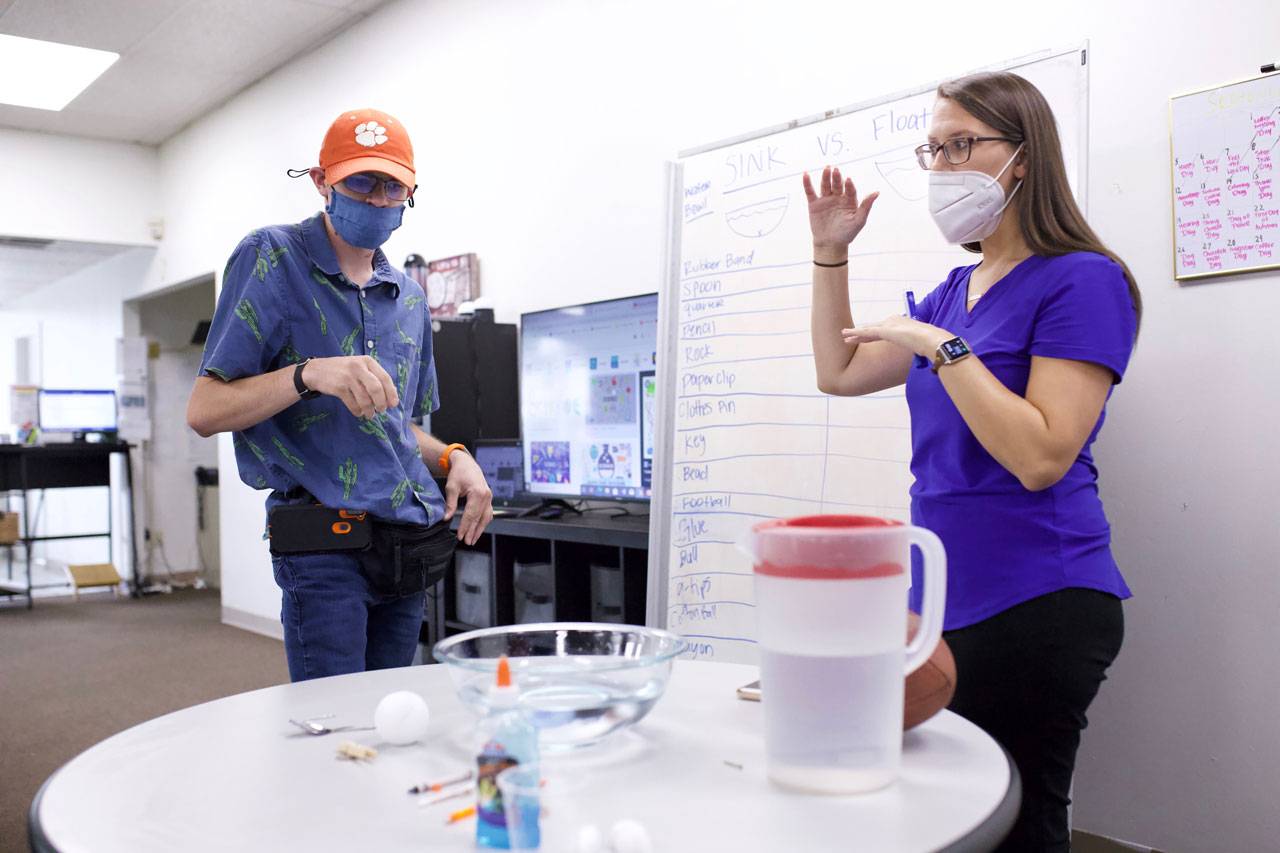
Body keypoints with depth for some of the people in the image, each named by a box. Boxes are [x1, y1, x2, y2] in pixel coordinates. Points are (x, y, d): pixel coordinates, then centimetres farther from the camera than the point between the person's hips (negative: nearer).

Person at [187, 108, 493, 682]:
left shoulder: (409, 297, 15)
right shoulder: (272, 258, -3)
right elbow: (205, 412, -9)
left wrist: (453, 458, 3)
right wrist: (310, 374, -25)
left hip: (411, 543, 6)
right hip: (326, 541, -6)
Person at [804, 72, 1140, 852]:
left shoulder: (1080, 281, -12)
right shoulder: (955, 291, 11)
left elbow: (1042, 457, -21)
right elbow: (841, 373, 16)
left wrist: (942, 347, -21)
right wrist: (830, 251, 10)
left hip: (1035, 606, -8)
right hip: (946, 598, 8)